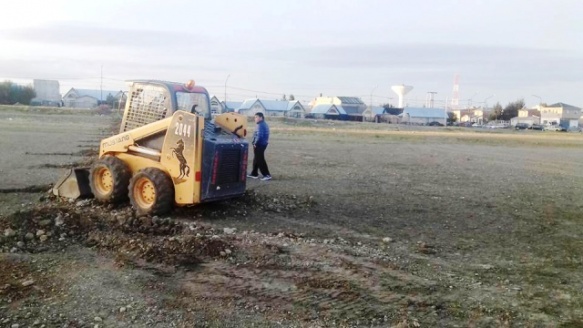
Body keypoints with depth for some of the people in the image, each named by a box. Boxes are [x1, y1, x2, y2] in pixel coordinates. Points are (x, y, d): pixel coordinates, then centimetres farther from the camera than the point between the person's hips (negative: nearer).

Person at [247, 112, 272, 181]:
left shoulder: (260, 125, -19)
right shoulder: (265, 124, 14)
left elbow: (259, 136, -28)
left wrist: (255, 143, -17)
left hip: (259, 145, -11)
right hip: (263, 144, 11)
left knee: (260, 160, -7)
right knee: (256, 159, 18)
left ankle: (267, 175, -7)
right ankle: (254, 174, 27)